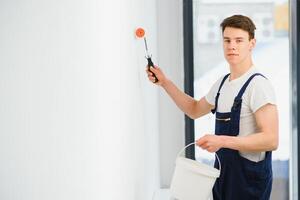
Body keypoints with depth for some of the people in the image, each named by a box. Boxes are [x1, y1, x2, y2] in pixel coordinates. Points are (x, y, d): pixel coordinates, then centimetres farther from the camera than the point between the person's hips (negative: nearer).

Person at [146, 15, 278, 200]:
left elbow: (271, 140, -24)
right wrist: (165, 82, 17)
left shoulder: (258, 84, -18)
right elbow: (195, 110, 26)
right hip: (223, 171, 8)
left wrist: (222, 141, -29)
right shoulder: (222, 83, 9)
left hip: (249, 178, -8)